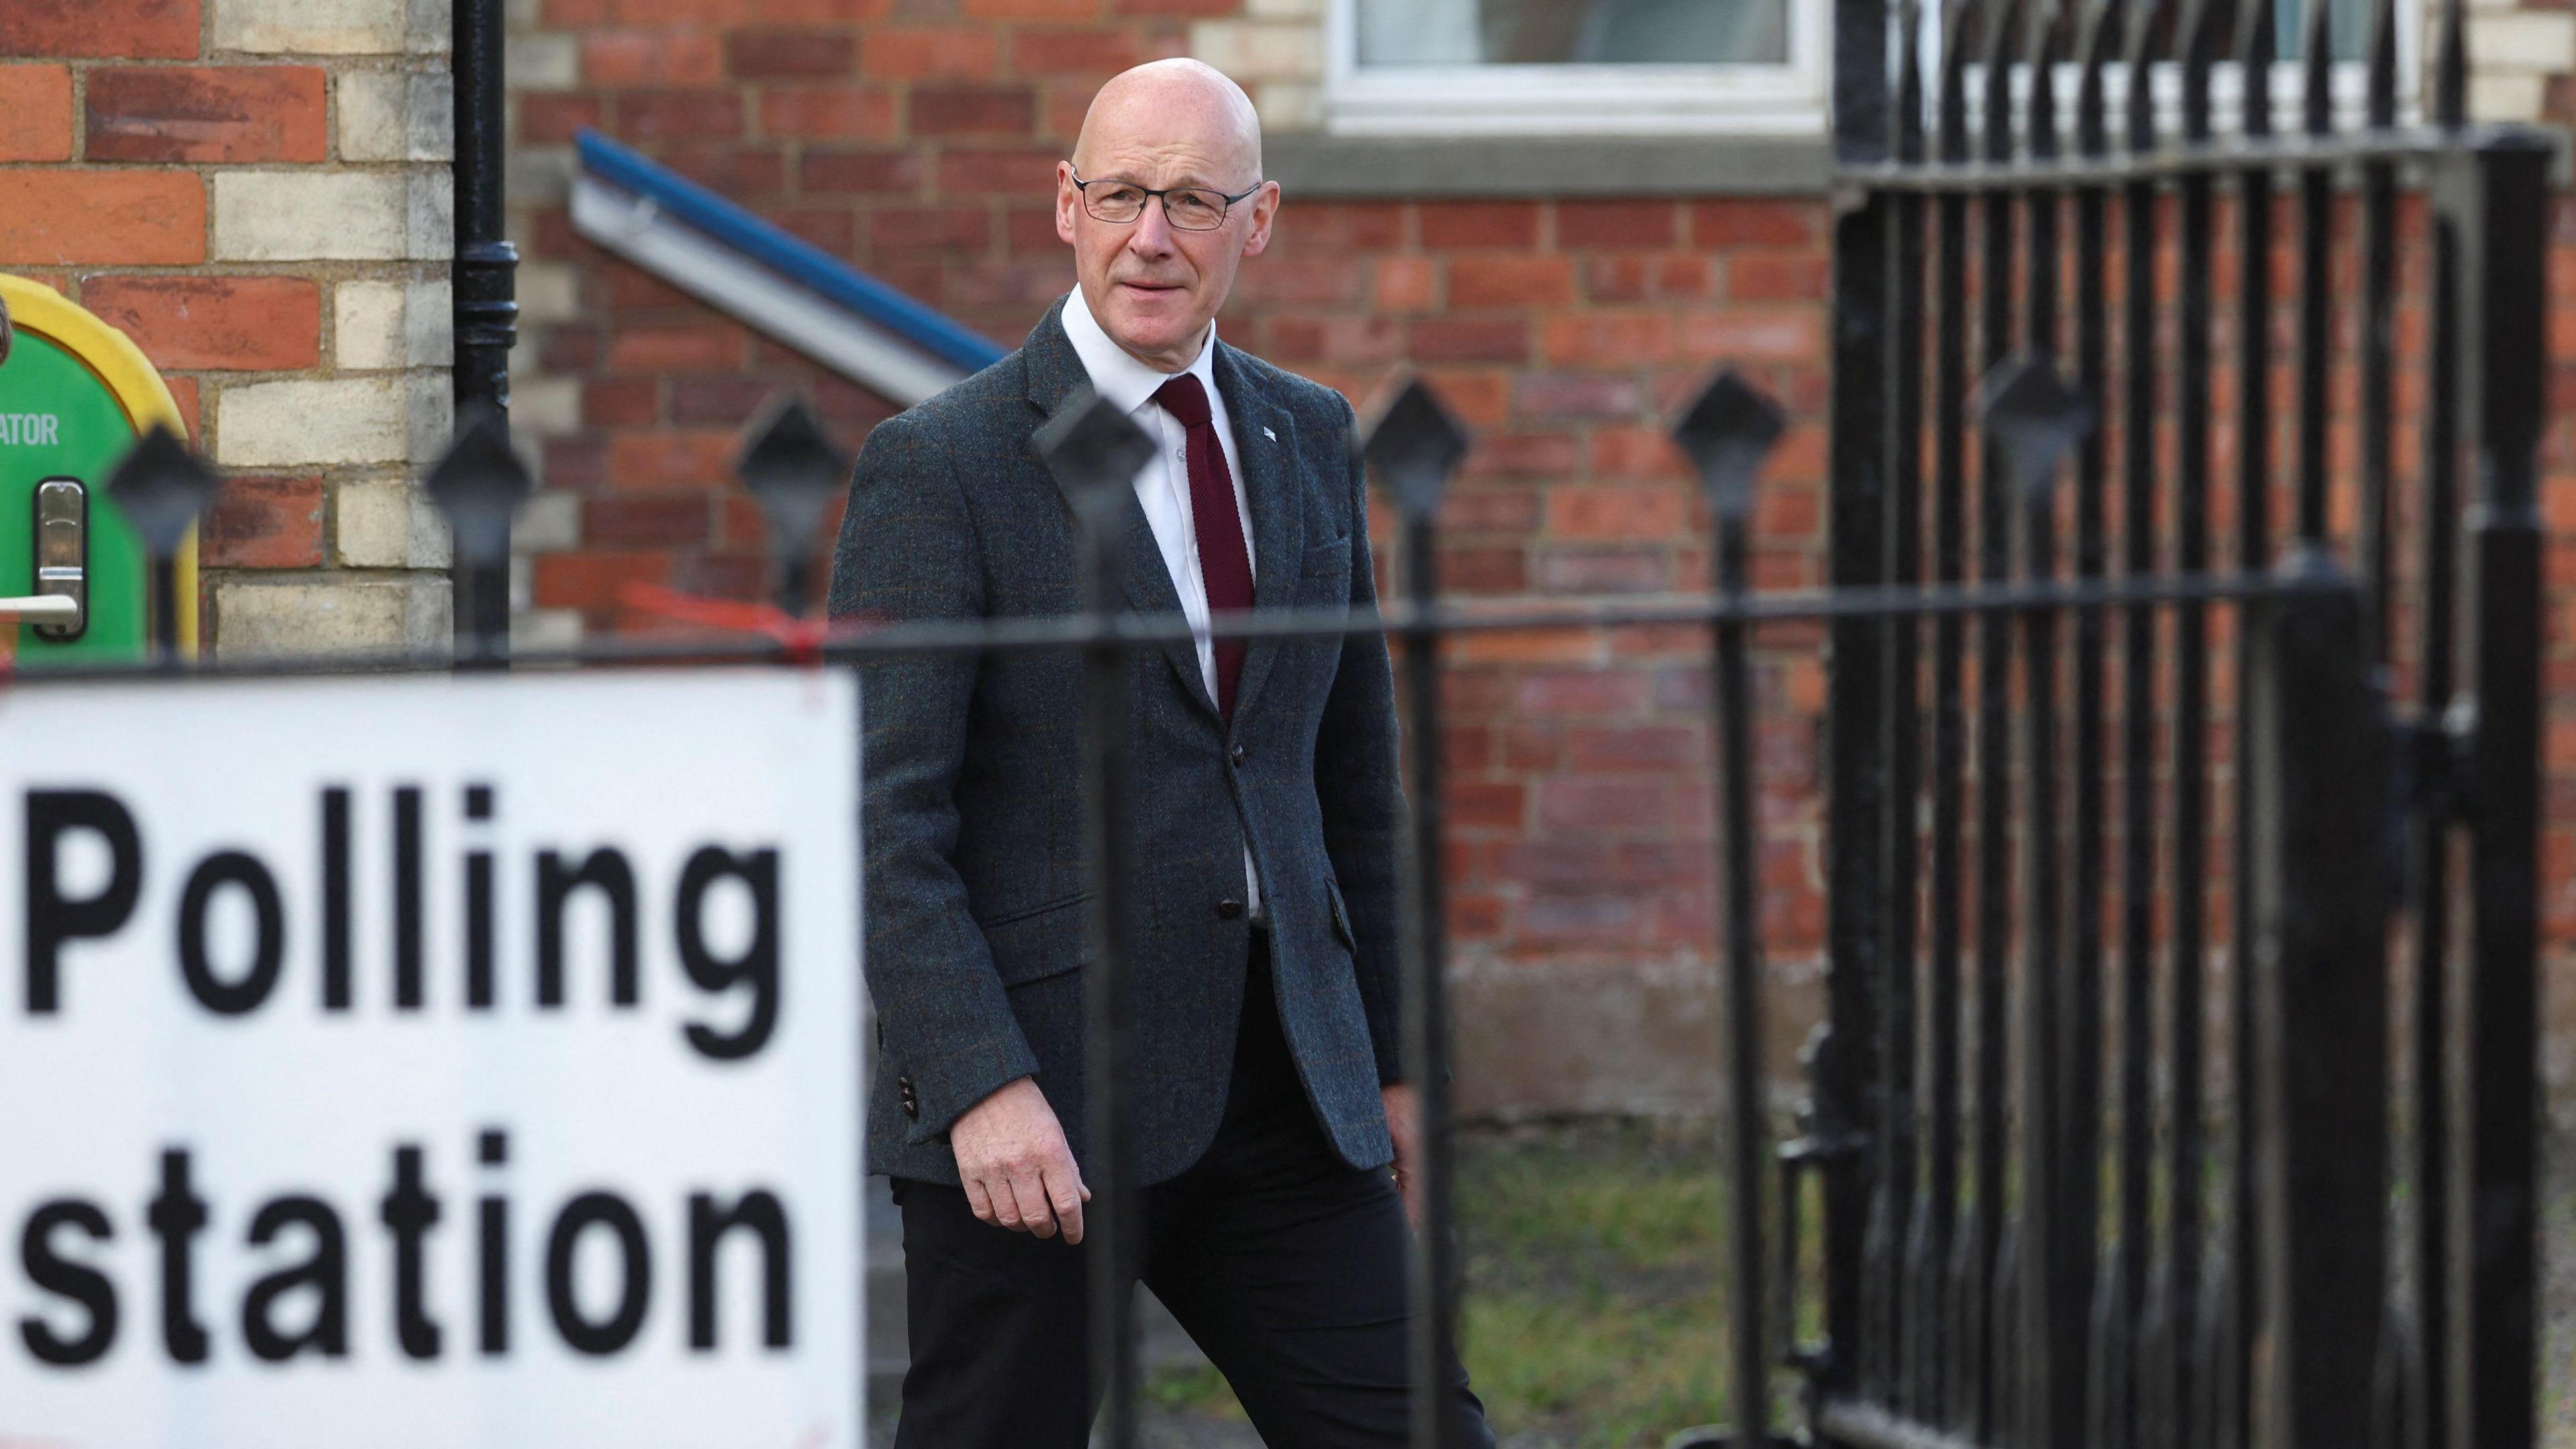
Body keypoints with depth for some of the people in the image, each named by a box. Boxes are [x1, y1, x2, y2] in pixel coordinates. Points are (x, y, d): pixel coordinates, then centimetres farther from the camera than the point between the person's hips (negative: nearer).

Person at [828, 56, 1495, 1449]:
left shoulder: (1309, 439, 12)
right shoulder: (938, 467, -7)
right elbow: (883, 819, -12)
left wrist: (1388, 1059, 17)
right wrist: (981, 1084, -21)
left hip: (1283, 1077, 5)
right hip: (1036, 1094, -5)